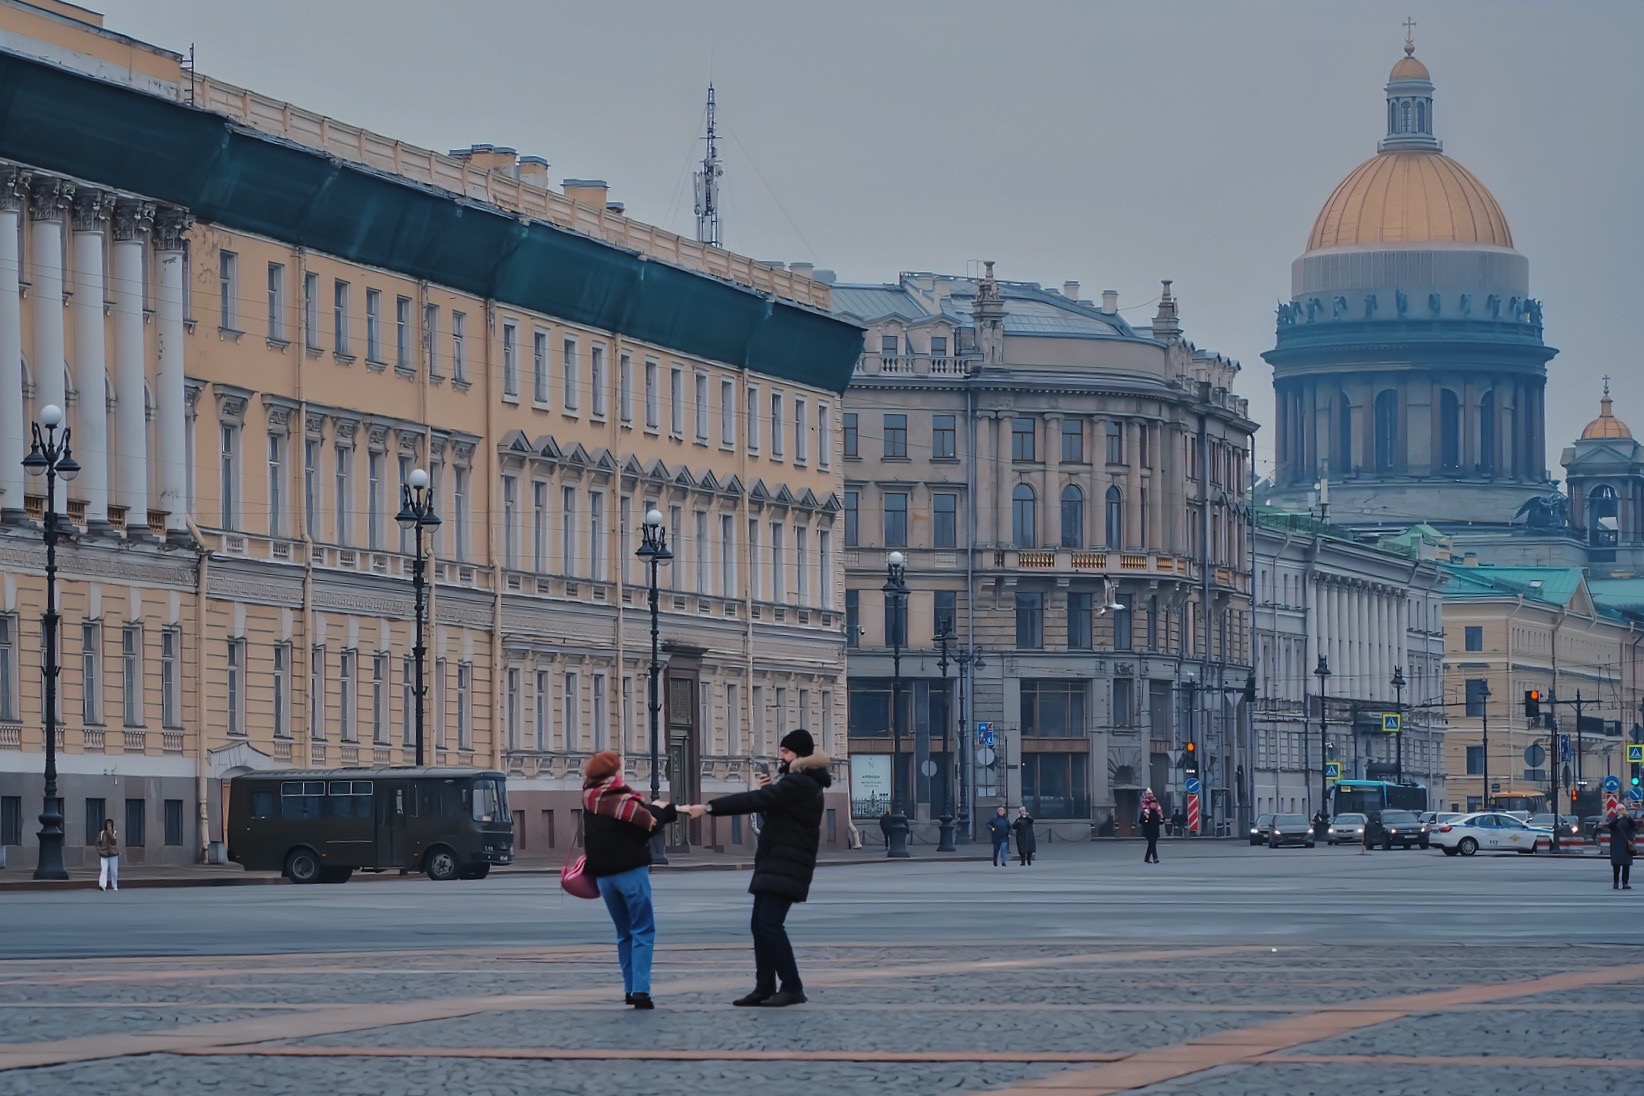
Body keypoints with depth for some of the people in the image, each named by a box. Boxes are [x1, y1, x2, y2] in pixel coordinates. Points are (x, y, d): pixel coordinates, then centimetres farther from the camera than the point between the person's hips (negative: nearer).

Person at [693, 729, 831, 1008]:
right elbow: (770, 808, 22)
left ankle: (792, 987, -16)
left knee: (769, 923, -16)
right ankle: (765, 987, 13)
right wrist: (767, 790, 1)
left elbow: (754, 801, -25)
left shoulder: (798, 784, -15)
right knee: (760, 925, 10)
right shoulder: (800, 783, 19)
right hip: (775, 864, 11)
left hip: (785, 867, -11)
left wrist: (708, 808, -27)